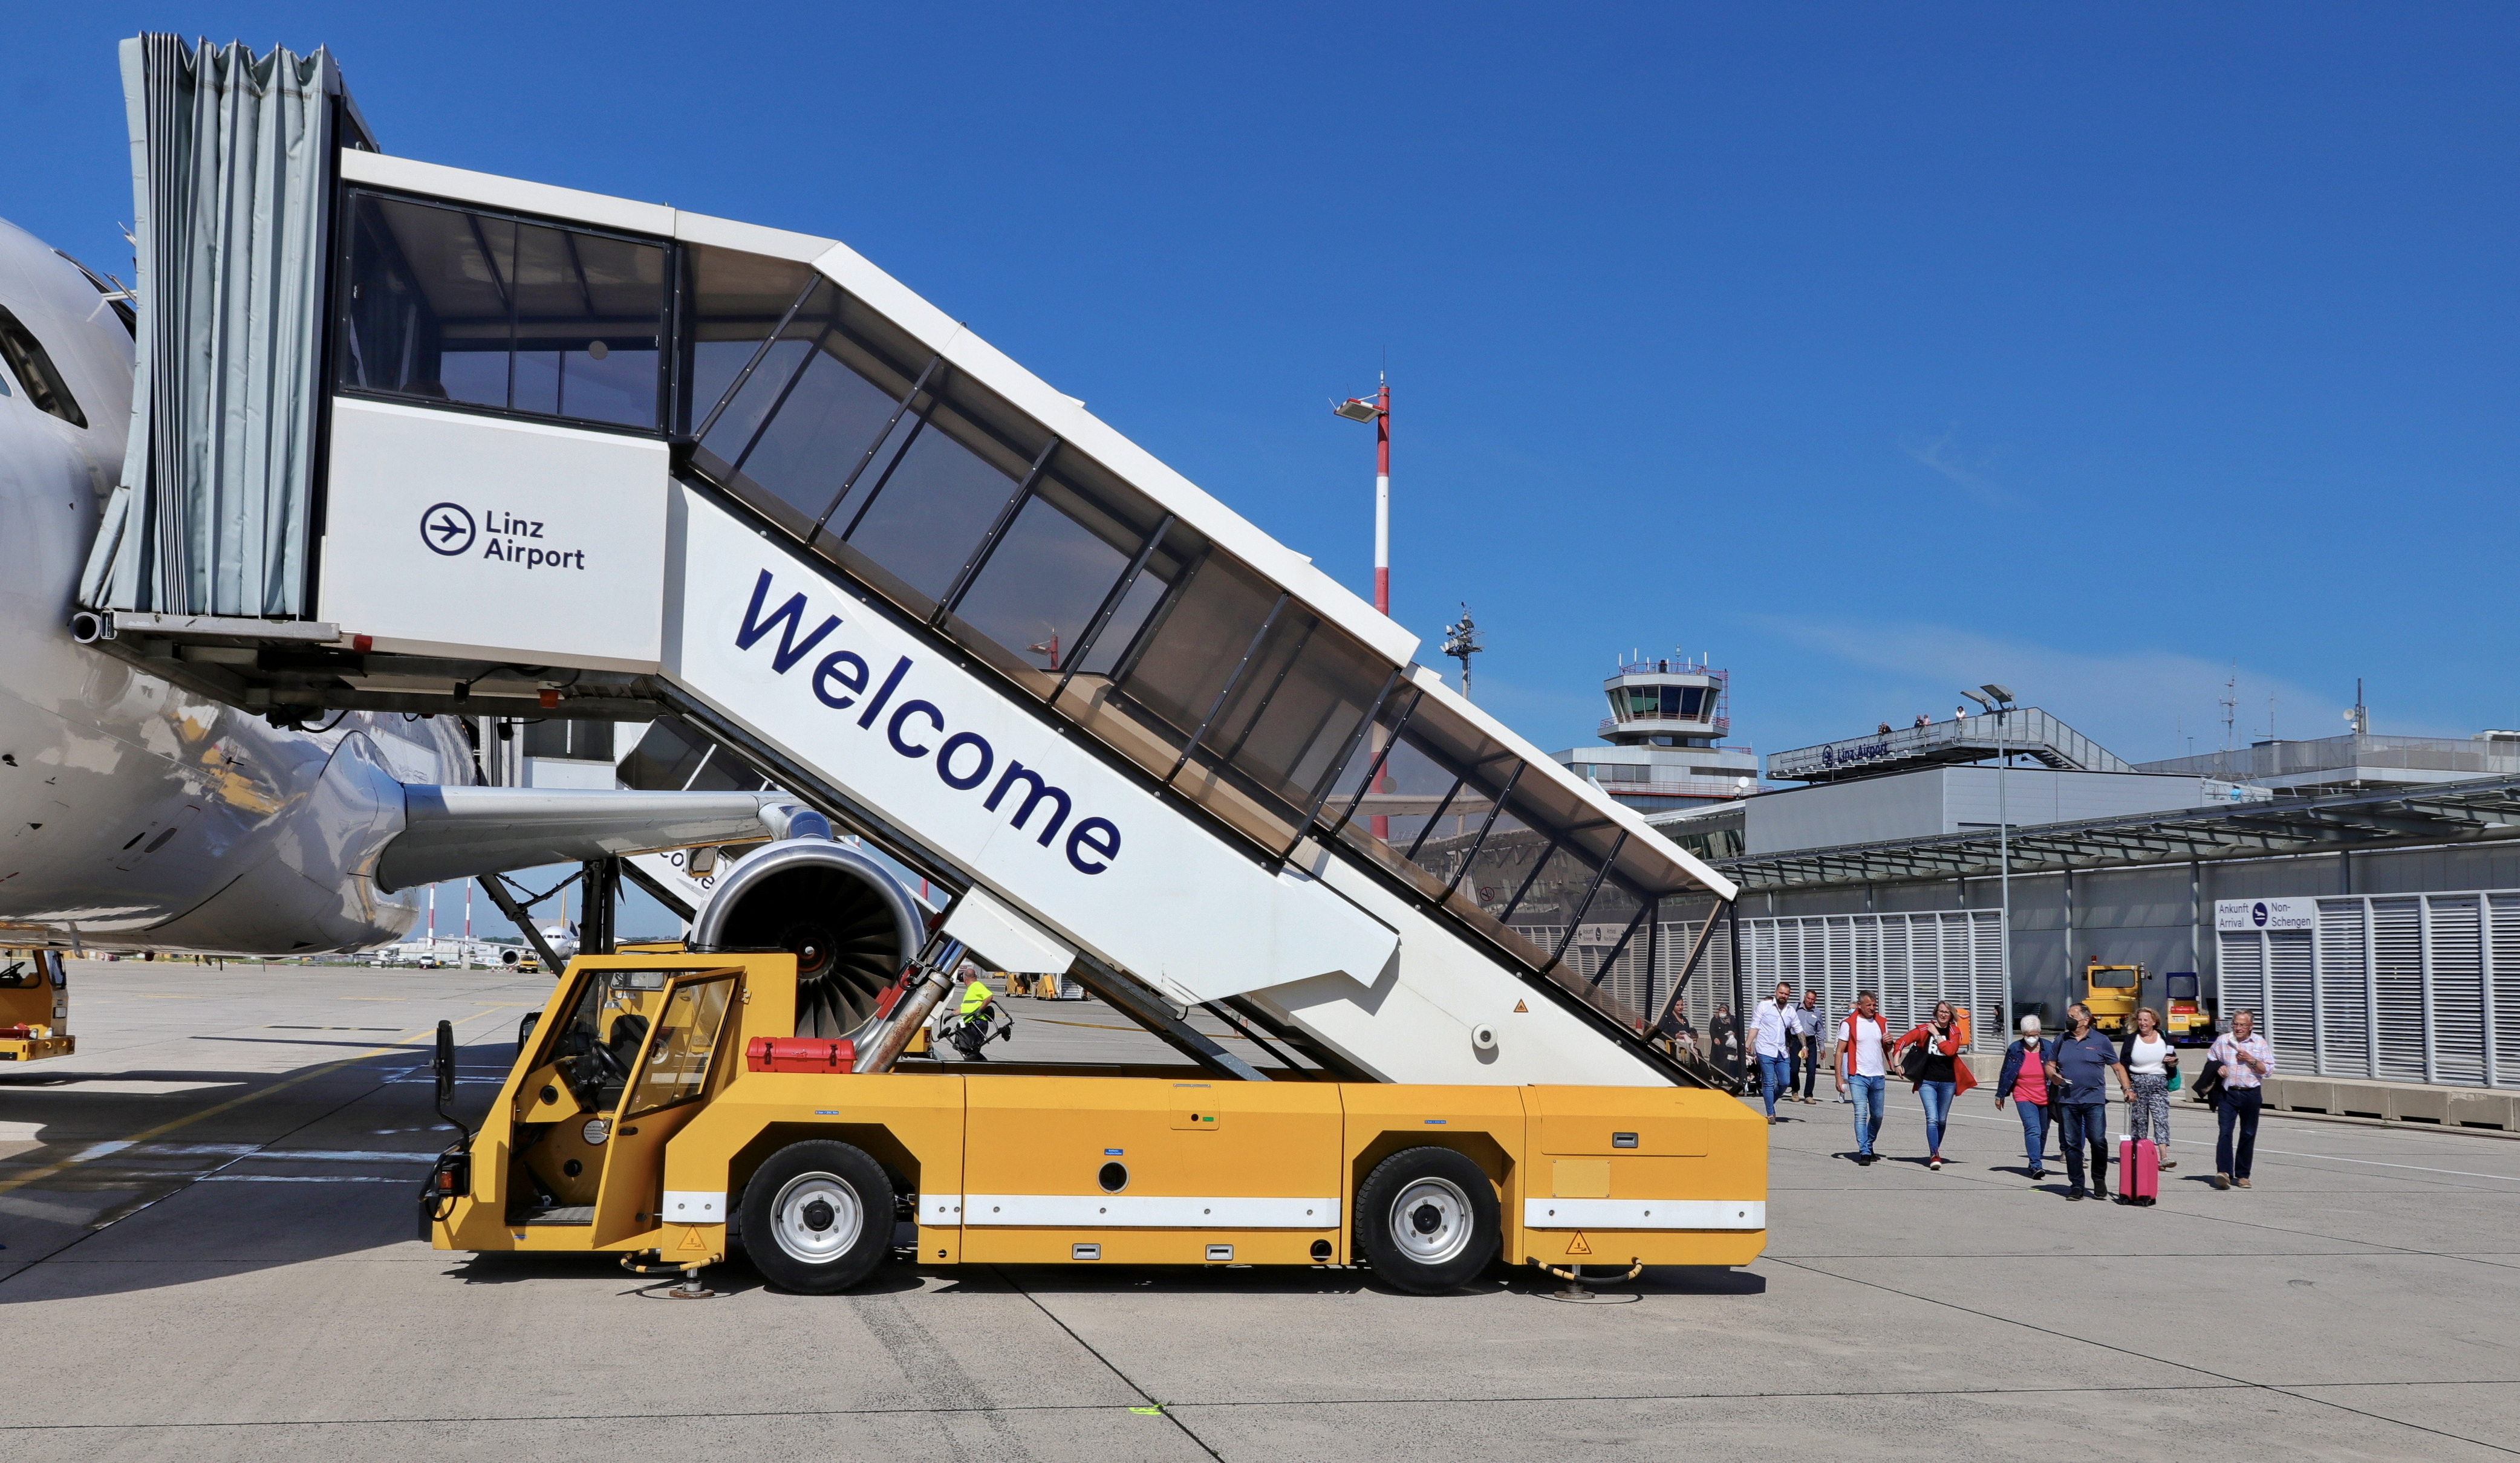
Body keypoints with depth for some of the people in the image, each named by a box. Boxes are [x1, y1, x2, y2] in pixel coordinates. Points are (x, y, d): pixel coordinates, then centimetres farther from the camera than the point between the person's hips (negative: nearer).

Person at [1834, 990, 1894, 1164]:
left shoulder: (1881, 1023, 10)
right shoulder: (1849, 1024, -4)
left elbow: (1888, 1049, 21)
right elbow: (1840, 1051, -5)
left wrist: (1889, 1042, -4)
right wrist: (1839, 1078, -12)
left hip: (1878, 1076, 5)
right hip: (1858, 1076, -5)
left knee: (1877, 1116, 11)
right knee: (1861, 1113, -15)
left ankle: (1869, 1147, 29)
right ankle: (1864, 1152, -15)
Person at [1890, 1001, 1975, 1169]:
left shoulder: (1954, 1032, 6)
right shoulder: (1925, 1030, 0)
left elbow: (1951, 1050, -14)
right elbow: (1901, 1042, -2)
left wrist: (1936, 1035, -10)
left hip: (1947, 1081, 3)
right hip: (1927, 1081, -2)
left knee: (1942, 1120, 13)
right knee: (1932, 1119, -14)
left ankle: (1935, 1151, 31)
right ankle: (1935, 1156, -18)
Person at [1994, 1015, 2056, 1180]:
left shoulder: (2049, 1049, -1)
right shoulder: (2015, 1050, -1)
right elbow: (2006, 1074, 6)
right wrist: (2000, 1095, 9)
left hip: (2046, 1098, 2)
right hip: (2024, 1097, -2)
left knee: (2043, 1132, 12)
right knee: (2033, 1130, -18)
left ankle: (2037, 1163, 28)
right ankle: (2036, 1166, -22)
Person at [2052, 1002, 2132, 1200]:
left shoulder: (2100, 1041, 4)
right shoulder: (2061, 1041, 12)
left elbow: (2118, 1068, 8)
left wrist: (2126, 1089, -3)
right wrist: (2053, 1076, -4)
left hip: (2094, 1100, -3)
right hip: (2067, 1101, 3)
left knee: (2098, 1141, -8)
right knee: (2071, 1144, 3)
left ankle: (2099, 1180, 13)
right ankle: (2076, 1185, 11)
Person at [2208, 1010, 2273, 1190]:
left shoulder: (2260, 1043, 4)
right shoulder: (2222, 1041, 6)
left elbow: (2268, 1069, 3)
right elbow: (2210, 1060, 16)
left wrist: (2252, 1061, -12)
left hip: (2251, 1094, 1)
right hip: (2228, 1093, -1)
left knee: (2248, 1135, 6)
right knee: (2225, 1131, -13)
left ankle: (2242, 1175, 15)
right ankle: (2224, 1172, -21)